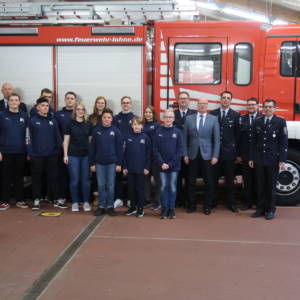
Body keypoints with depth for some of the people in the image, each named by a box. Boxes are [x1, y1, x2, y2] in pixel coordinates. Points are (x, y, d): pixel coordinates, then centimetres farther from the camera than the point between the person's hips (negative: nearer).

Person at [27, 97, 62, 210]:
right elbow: (30, 138, -4)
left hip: (51, 155, 2)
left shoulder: (53, 121, 6)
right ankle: (36, 200, 17)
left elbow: (58, 137, 9)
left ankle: (56, 200, 14)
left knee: (53, 177, 7)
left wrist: (57, 150, 4)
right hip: (37, 155, -2)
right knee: (37, 178, 6)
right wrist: (30, 153, -7)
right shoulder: (33, 121, -2)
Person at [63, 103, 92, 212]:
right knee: (74, 180, 2)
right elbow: (66, 140, 2)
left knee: (86, 179, 4)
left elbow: (91, 140, 9)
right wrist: (65, 155, -4)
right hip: (73, 155, -1)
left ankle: (86, 202, 15)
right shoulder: (70, 124, 2)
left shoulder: (88, 124, 6)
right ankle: (75, 202, 14)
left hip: (86, 155, 1)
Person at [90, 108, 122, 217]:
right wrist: (92, 163, 2)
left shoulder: (116, 131, -1)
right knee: (101, 185, 5)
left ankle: (110, 206, 15)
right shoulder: (96, 131, 2)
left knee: (110, 186, 5)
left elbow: (119, 148, 0)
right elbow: (92, 148, 4)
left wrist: (119, 164, -4)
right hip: (99, 162, 1)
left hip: (112, 163, -1)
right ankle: (101, 206, 14)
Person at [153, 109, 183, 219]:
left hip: (174, 165, 0)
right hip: (162, 165, 0)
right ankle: (164, 208, 14)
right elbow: (155, 149, 0)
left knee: (172, 187, 5)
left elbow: (179, 149, -1)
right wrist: (161, 163, -11)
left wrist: (170, 164, -9)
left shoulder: (177, 132, 0)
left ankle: (171, 209, 15)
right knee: (163, 187, 4)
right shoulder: (158, 131, 1)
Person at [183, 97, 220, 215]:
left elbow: (216, 139, 1)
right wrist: (185, 154, 0)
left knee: (208, 182, 3)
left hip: (207, 155, -1)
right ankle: (191, 205, 18)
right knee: (191, 182, 5)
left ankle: (207, 206, 16)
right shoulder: (189, 119, 6)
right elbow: (185, 138, 6)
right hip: (193, 155, 1)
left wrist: (215, 155, -5)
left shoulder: (213, 119, 3)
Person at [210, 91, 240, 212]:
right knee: (214, 178, 8)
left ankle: (231, 203, 16)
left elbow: (237, 134, 2)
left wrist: (238, 153, -2)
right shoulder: (212, 114, 5)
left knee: (230, 179, 7)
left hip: (229, 152, -1)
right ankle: (212, 201, 20)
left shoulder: (235, 115, 3)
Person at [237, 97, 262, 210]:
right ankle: (247, 202, 17)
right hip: (245, 155, 3)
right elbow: (239, 137, 6)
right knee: (247, 180, 7)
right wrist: (238, 154, 2)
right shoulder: (242, 119, 8)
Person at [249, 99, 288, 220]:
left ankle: (270, 210, 16)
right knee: (260, 186, 8)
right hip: (259, 159, 3)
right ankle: (260, 208, 17)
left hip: (273, 160, -3)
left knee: (271, 186, 6)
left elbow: (284, 142, -5)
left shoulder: (280, 122, -2)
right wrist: (251, 158, 6)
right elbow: (254, 141, 10)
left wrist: (282, 160, -10)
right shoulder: (257, 122, 8)